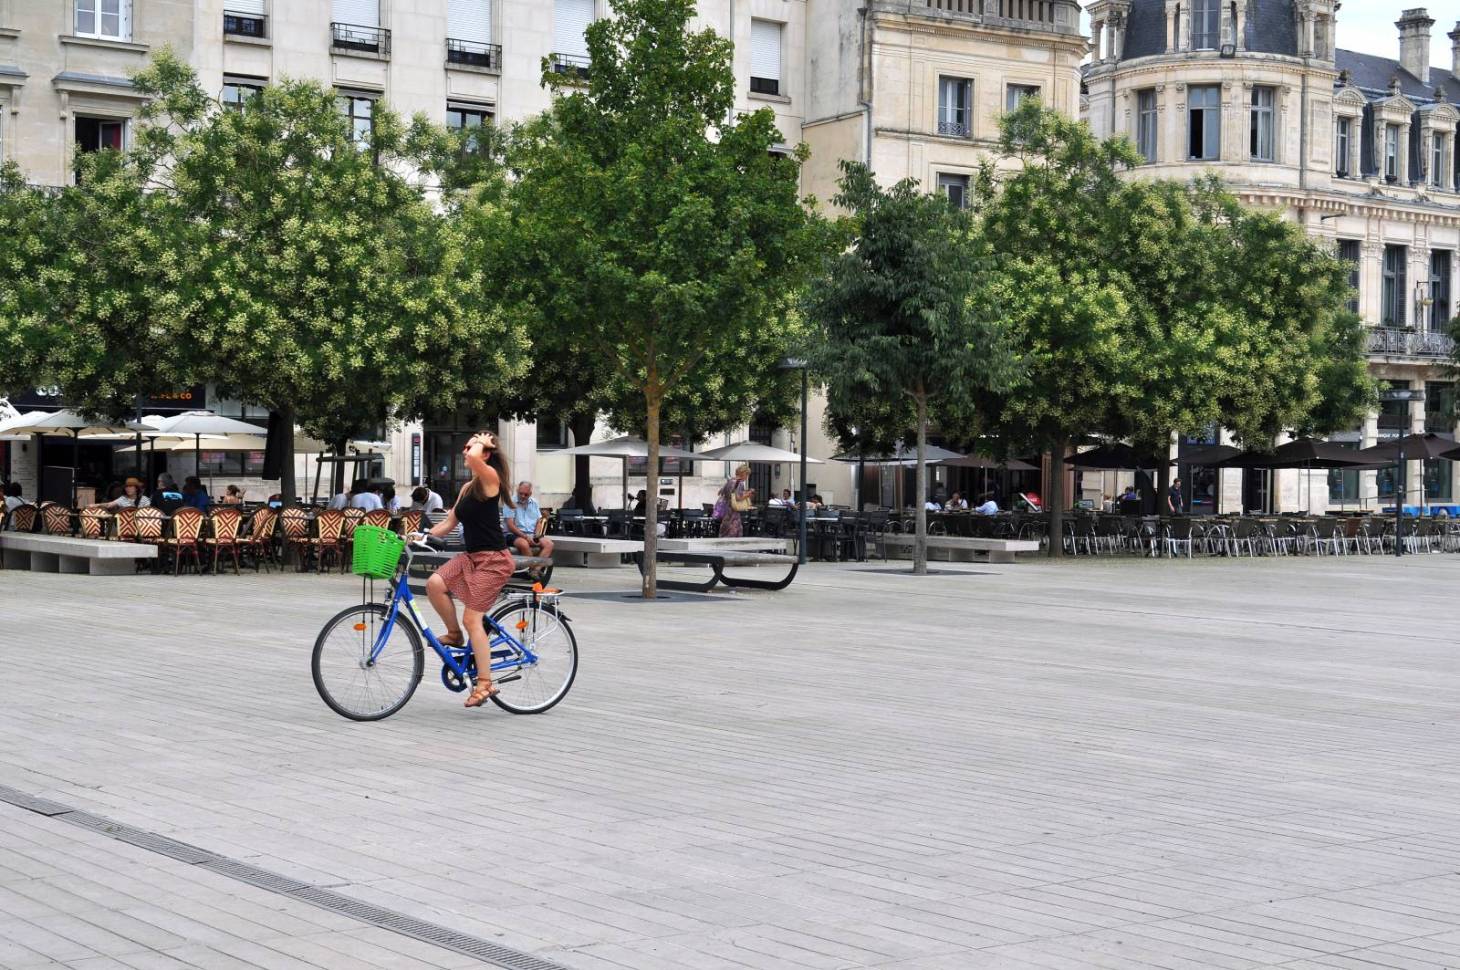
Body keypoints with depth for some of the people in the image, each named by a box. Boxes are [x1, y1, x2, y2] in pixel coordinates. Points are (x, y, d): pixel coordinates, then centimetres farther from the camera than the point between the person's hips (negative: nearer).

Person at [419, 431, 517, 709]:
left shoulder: (490, 478, -11)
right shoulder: (467, 488, 15)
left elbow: (473, 459, -33)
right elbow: (449, 524, 16)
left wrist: (481, 443, -13)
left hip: (494, 560, -8)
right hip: (472, 556, 8)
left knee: (472, 618, -9)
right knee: (435, 584, -14)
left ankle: (485, 682, -1)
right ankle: (454, 634, 8)